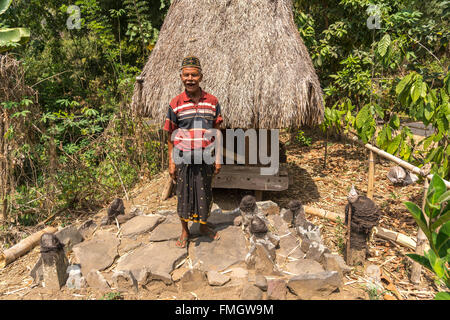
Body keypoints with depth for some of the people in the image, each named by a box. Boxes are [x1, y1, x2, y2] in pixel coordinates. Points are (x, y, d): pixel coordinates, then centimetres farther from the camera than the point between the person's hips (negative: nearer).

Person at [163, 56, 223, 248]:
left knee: (205, 193, 13)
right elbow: (171, 136, 0)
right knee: (184, 194, 10)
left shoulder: (212, 102, 0)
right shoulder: (175, 104, -3)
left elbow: (216, 132, 5)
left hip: (206, 158, 1)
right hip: (184, 158, -1)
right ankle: (184, 231, 29)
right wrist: (171, 163, -2)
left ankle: (203, 226, 36)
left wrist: (218, 158, 2)